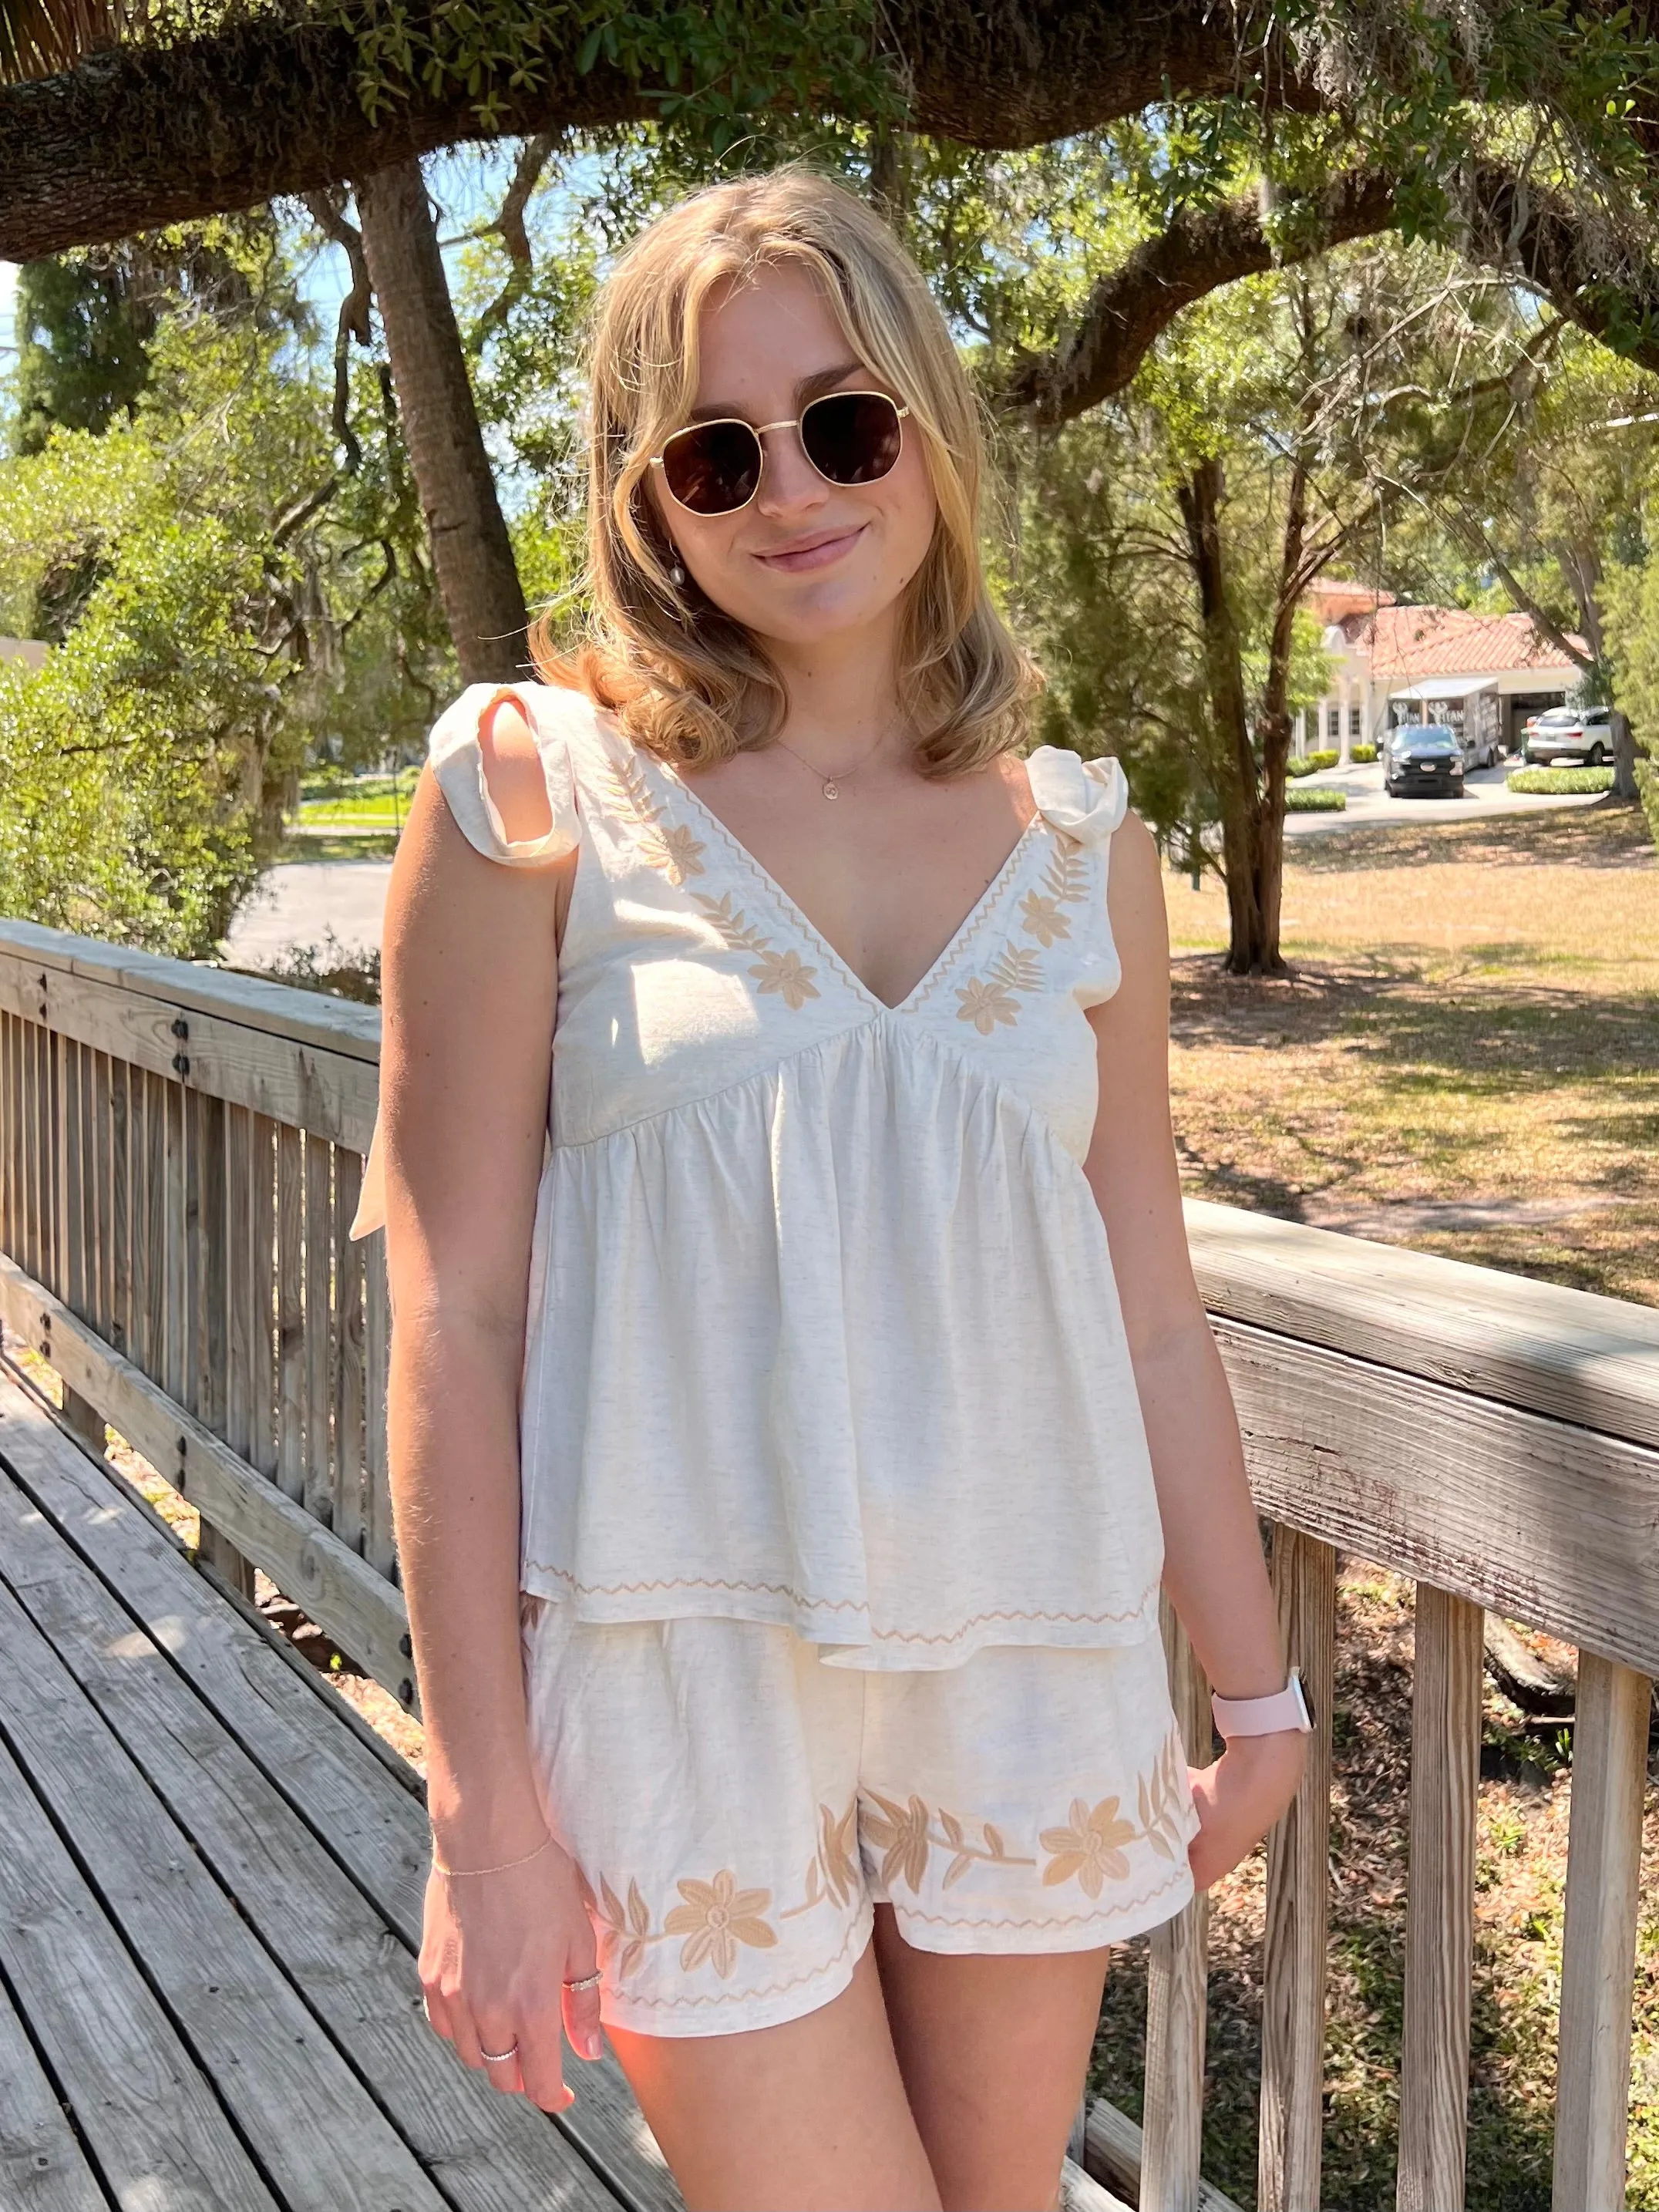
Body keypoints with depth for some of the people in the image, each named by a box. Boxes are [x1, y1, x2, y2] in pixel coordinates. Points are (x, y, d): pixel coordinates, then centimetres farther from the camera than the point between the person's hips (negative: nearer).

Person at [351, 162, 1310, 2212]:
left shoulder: (1080, 839, 5)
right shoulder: (536, 790, -5)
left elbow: (1151, 1319, 10)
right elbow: (453, 1314, -7)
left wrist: (1257, 1689, 13)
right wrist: (483, 1808, -8)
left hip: (1030, 1663, 4)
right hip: (689, 1664, -3)